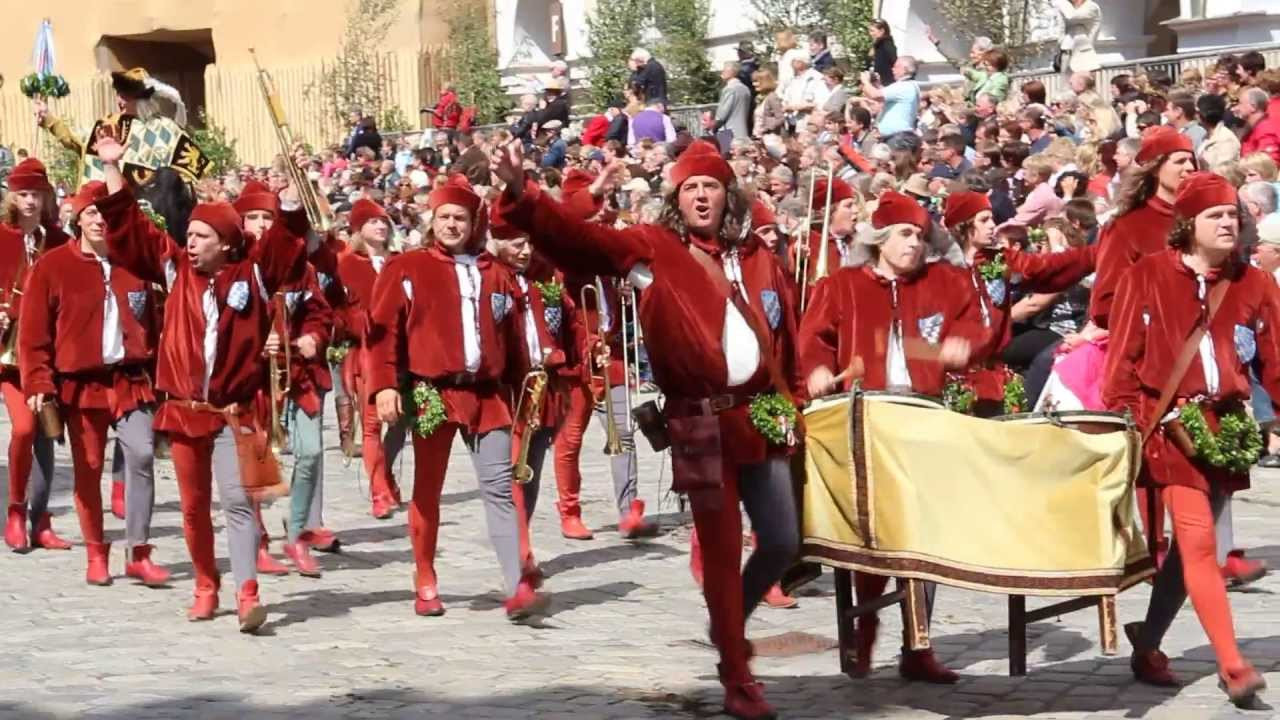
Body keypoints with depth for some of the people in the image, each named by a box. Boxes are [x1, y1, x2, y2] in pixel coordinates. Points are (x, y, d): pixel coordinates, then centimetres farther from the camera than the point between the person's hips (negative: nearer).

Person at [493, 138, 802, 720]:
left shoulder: (758, 260, 11)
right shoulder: (652, 249, -2)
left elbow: (787, 341, 14)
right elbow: (578, 239, -15)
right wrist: (522, 197, -30)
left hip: (763, 418, 4)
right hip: (703, 422, -4)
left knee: (783, 542, 6)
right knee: (721, 551, 1)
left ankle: (730, 624, 34)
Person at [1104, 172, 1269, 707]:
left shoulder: (1253, 285, 7)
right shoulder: (1147, 276, -1)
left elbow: (1273, 364, 6)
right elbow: (1123, 358, -2)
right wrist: (1119, 424, -8)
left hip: (1227, 427, 4)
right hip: (1170, 423, -4)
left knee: (1191, 543, 11)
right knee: (1199, 542, -12)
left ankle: (1148, 644, 28)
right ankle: (1232, 666, -11)